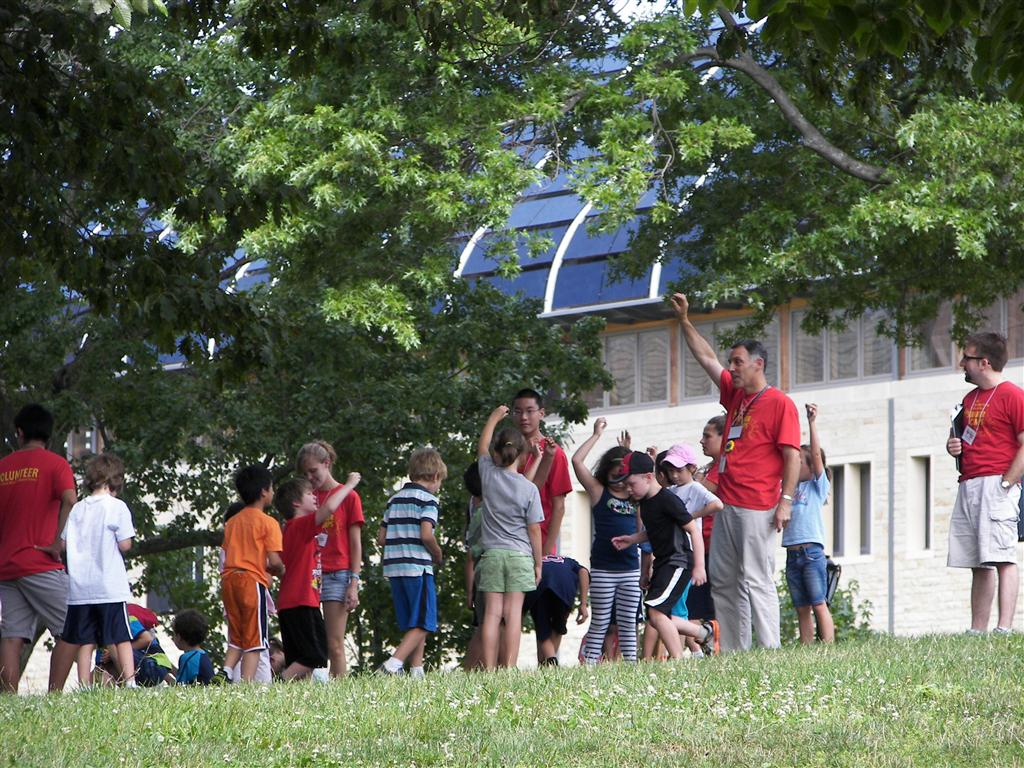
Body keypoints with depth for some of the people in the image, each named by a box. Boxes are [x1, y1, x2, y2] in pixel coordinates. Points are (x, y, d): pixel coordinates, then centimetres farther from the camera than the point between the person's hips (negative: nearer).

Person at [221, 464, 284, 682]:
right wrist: (281, 571, 10)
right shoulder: (267, 522, -4)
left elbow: (228, 554, 13)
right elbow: (274, 561, -12)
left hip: (229, 579, 6)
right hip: (252, 580, -6)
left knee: (236, 640, 14)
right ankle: (246, 684, -11)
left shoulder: (232, 522, 16)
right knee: (254, 640, -2)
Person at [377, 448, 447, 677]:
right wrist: (437, 554, 0)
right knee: (423, 624, -6)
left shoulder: (395, 499, 17)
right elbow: (426, 534, -17)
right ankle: (394, 663, -21)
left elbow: (381, 538, 14)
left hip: (394, 567, 7)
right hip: (418, 568, -7)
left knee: (412, 625, 13)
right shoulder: (428, 499, -5)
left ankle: (416, 671, 8)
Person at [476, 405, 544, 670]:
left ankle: (489, 669, -5)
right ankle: (509, 667, -8)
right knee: (513, 613, -3)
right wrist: (538, 563, 8)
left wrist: (494, 417, 33)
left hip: (492, 554, 1)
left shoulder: (489, 476, -1)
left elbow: (482, 448, 20)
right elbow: (534, 529, -2)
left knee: (492, 613, 0)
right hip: (520, 555, -1)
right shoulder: (529, 489, -5)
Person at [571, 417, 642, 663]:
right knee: (600, 622, 0)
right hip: (603, 567, -3)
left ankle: (630, 661, 8)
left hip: (630, 568, 3)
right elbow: (577, 461, -7)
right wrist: (597, 435, -4)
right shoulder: (599, 491, 0)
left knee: (628, 622, 6)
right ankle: (589, 663, 2)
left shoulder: (636, 496, 10)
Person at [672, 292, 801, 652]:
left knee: (757, 580, -11)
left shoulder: (779, 403, -6)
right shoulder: (735, 394, 16)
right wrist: (684, 321, 22)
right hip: (726, 505, 8)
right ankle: (732, 651, 8)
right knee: (722, 581, 6)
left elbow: (792, 455, -10)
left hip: (758, 509, -8)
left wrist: (786, 500, -17)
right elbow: (706, 357, 25)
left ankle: (769, 650, -11)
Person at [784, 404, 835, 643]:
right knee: (801, 607, 5)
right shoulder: (790, 488, 17)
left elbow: (816, 454, -8)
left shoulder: (817, 486, 2)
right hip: (792, 553, 6)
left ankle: (828, 646, -12)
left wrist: (812, 423, -13)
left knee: (818, 603, -9)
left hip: (811, 550, -6)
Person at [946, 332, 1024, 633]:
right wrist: (953, 445, 11)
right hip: (968, 485, 9)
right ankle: (977, 630, 7)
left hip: (997, 484, -9)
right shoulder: (970, 398, 21)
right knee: (978, 565, 7)